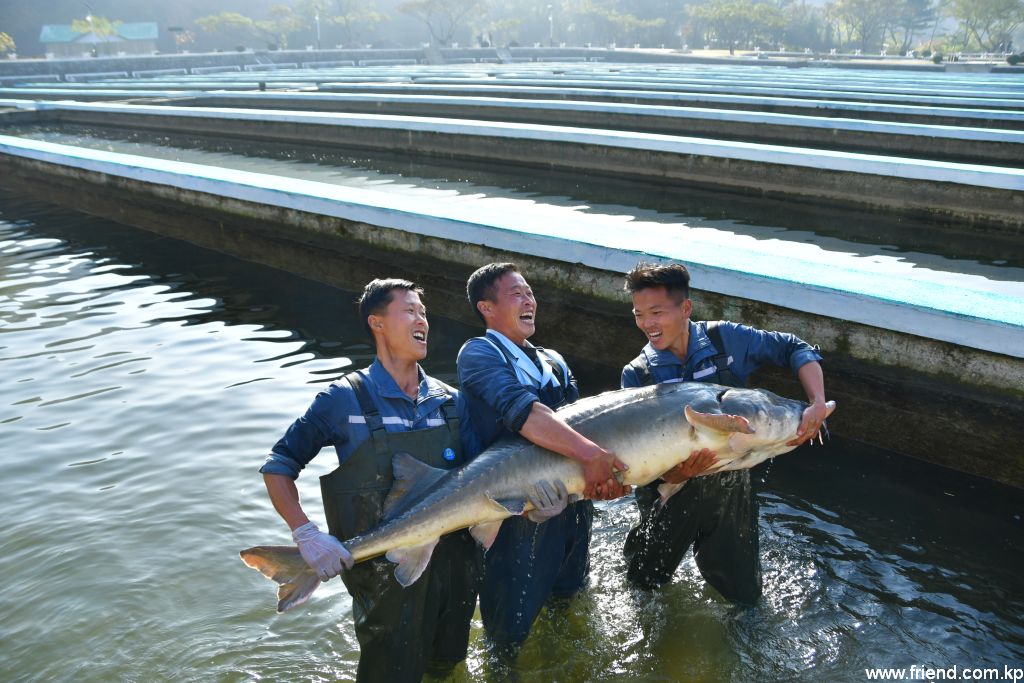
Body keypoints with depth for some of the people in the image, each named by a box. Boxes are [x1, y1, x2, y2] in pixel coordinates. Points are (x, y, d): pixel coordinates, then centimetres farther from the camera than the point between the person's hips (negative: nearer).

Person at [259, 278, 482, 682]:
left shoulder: (450, 401, 1)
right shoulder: (345, 400, -11)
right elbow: (278, 467, -6)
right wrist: (306, 534, -20)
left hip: (454, 568, 4)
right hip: (384, 579, -4)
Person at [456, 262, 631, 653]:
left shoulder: (554, 363, 14)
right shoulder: (479, 354, -9)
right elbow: (519, 408, -27)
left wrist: (605, 474, -18)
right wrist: (589, 454, -36)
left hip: (573, 502, 7)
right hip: (519, 514, -6)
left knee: (569, 593, 24)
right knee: (512, 632, 4)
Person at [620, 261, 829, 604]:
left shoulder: (726, 339, -12)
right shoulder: (636, 375, -14)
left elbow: (796, 349, -1)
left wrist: (817, 404, -16)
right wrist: (674, 473, -38)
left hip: (729, 490, 1)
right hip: (670, 498, -1)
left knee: (744, 597, 13)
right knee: (643, 586, 15)